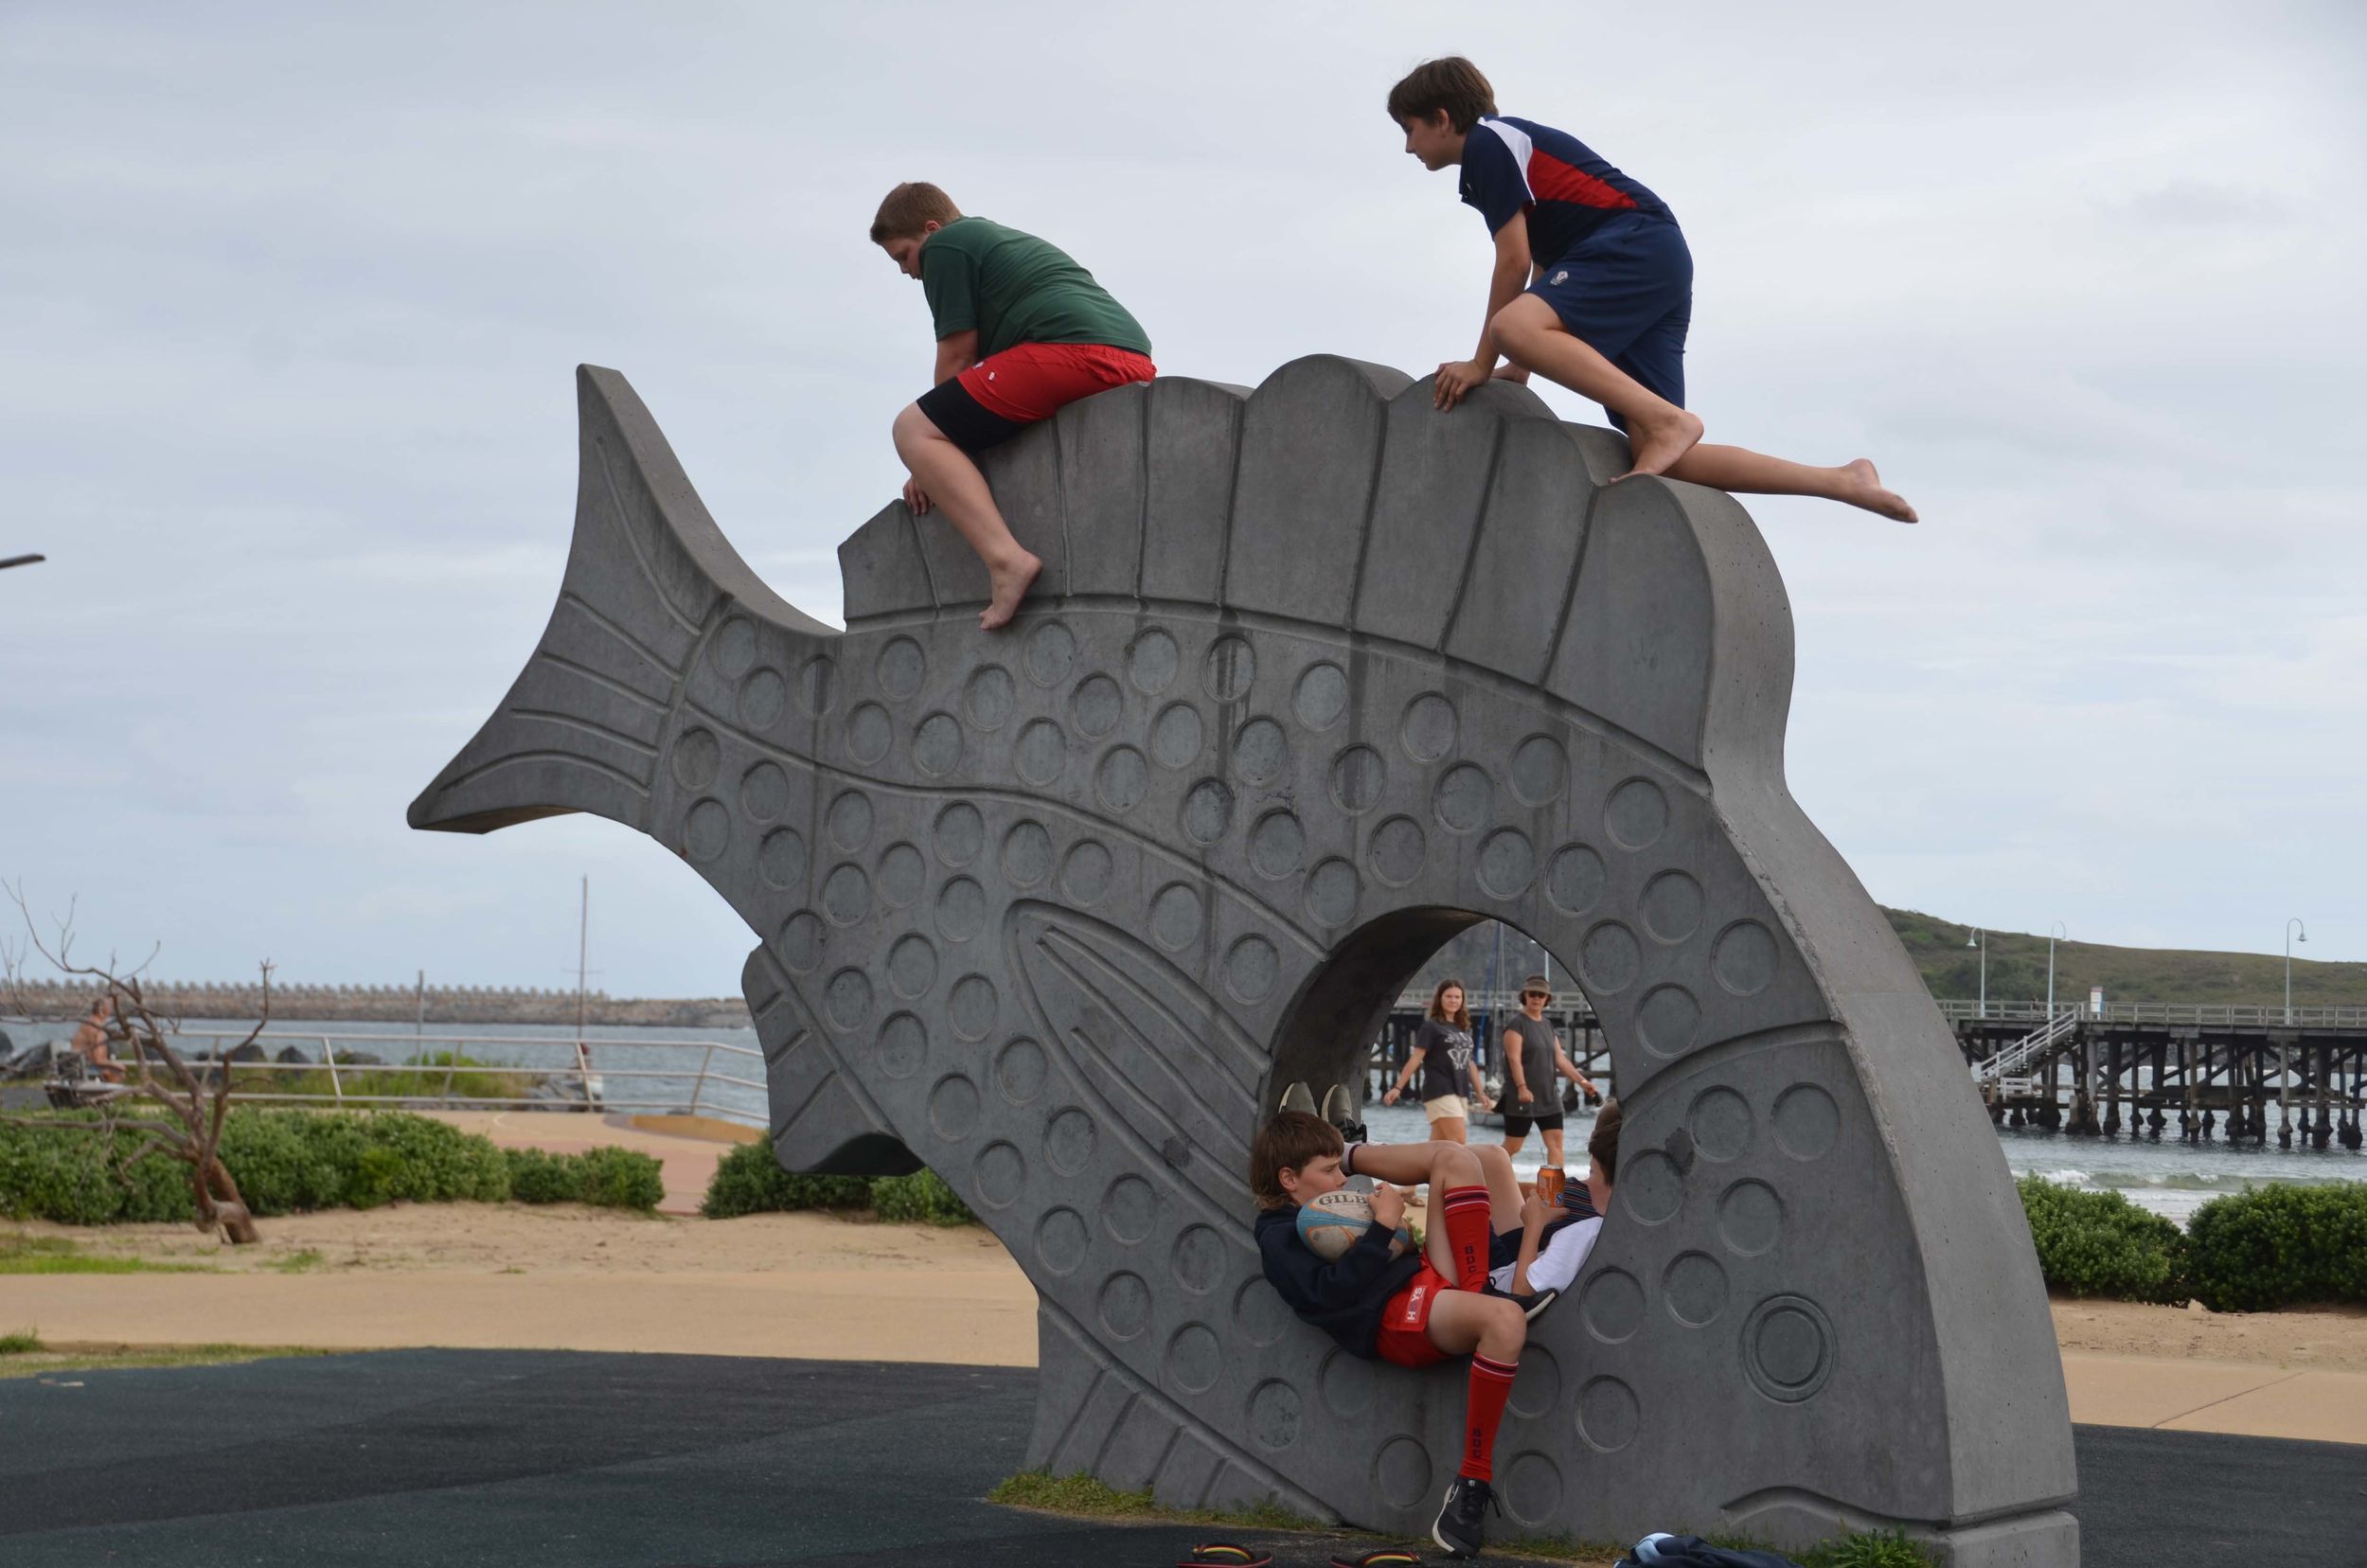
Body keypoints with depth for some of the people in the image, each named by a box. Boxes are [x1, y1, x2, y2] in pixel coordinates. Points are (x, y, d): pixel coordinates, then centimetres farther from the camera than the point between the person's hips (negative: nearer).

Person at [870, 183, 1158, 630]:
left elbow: (958, 353, 5)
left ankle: (1005, 558, -26)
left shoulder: (945, 245, 9)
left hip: (1069, 351, -10)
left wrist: (931, 465, 12)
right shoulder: (1014, 242, 37)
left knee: (915, 430, -7)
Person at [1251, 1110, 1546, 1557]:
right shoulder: (1280, 1236, -2)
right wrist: (1384, 1226, -15)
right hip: (1397, 1317, -9)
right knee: (1504, 1319, -41)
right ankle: (1471, 1485, -34)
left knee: (1454, 1159, 7)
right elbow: (1332, 1290, -18)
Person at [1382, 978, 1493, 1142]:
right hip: (1440, 1092, -6)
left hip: (1459, 1093, 6)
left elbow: (1469, 1063, 23)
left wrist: (1481, 1093, 23)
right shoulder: (1431, 1027, -2)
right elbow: (1416, 1058, -8)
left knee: (1437, 1145, 4)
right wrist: (1398, 1087, -14)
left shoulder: (1463, 1028, 18)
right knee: (1458, 1141, -17)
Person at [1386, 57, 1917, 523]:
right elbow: (1543, 270, 31)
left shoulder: (1486, 142, -1)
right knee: (1662, 459, -3)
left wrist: (1481, 363, -2)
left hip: (1636, 246, -9)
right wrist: (1518, 366, 28)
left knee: (1515, 327, -31)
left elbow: (1515, 260, -7)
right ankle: (1844, 480, -2)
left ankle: (1666, 419, -34)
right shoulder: (1512, 149, 29)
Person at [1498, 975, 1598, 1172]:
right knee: (1512, 1147, -2)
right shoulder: (1516, 1025, -8)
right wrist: (1522, 1087, -30)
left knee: (1556, 1141, -2)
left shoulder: (1548, 1026, 15)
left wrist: (1581, 1080, 4)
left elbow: (1560, 1059, 14)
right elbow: (1514, 1059, -18)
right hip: (1522, 1098, -7)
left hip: (1548, 1098, 7)